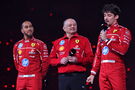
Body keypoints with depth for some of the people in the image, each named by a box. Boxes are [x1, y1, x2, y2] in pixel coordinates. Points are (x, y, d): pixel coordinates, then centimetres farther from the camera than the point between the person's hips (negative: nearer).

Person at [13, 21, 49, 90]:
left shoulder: (40, 44, -1)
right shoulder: (17, 45, 12)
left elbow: (45, 61, -1)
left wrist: (41, 76, 4)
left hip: (34, 78, -4)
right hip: (21, 78, 4)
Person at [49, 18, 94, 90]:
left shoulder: (84, 40, 8)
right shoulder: (57, 42, 15)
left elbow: (90, 58, 2)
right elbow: (51, 59, 15)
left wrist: (78, 60, -12)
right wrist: (60, 61, -4)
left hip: (78, 76, -3)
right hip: (63, 77, 3)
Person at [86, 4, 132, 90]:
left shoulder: (124, 31, 2)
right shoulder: (103, 33, 21)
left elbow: (123, 49, -15)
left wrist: (106, 39, -10)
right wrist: (93, 73, 14)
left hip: (116, 70, -5)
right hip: (103, 70, 6)